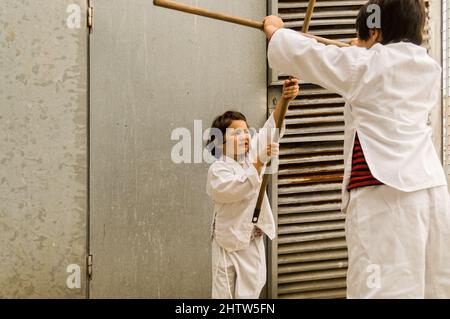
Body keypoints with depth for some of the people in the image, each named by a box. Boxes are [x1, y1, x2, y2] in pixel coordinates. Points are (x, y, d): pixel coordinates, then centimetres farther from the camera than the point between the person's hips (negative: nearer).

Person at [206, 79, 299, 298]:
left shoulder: (252, 155, 5)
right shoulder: (217, 169, -13)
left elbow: (271, 129, -6)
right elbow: (237, 190, -29)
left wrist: (285, 99, -21)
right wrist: (259, 164, -33)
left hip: (254, 241, 6)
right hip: (230, 242, -6)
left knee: (250, 292, 11)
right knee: (225, 293, -3)